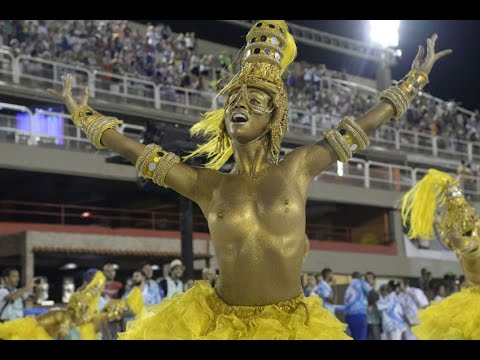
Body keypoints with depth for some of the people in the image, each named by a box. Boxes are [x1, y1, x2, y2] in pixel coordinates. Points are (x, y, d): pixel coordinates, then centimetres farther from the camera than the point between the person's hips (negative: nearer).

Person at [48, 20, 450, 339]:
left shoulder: (298, 167, 0)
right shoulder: (208, 184, 1)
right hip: (220, 323, 0)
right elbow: (138, 152, 8)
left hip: (291, 325, 0)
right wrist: (82, 113, 15)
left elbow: (366, 123, 8)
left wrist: (416, 79, 16)